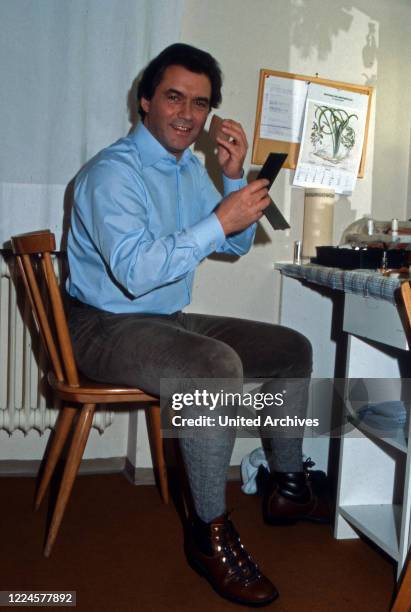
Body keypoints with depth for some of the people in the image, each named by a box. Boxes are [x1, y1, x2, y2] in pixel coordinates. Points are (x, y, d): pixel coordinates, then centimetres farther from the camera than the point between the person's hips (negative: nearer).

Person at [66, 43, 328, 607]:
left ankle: (287, 487, 20)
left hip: (167, 321, 9)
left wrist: (235, 179, -3)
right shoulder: (112, 173, -18)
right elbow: (135, 271, -31)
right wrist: (220, 221, -30)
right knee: (217, 365, -36)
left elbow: (236, 245, 13)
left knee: (293, 348, 9)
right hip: (105, 327, -9)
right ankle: (211, 533, -21)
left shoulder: (188, 167, 10)